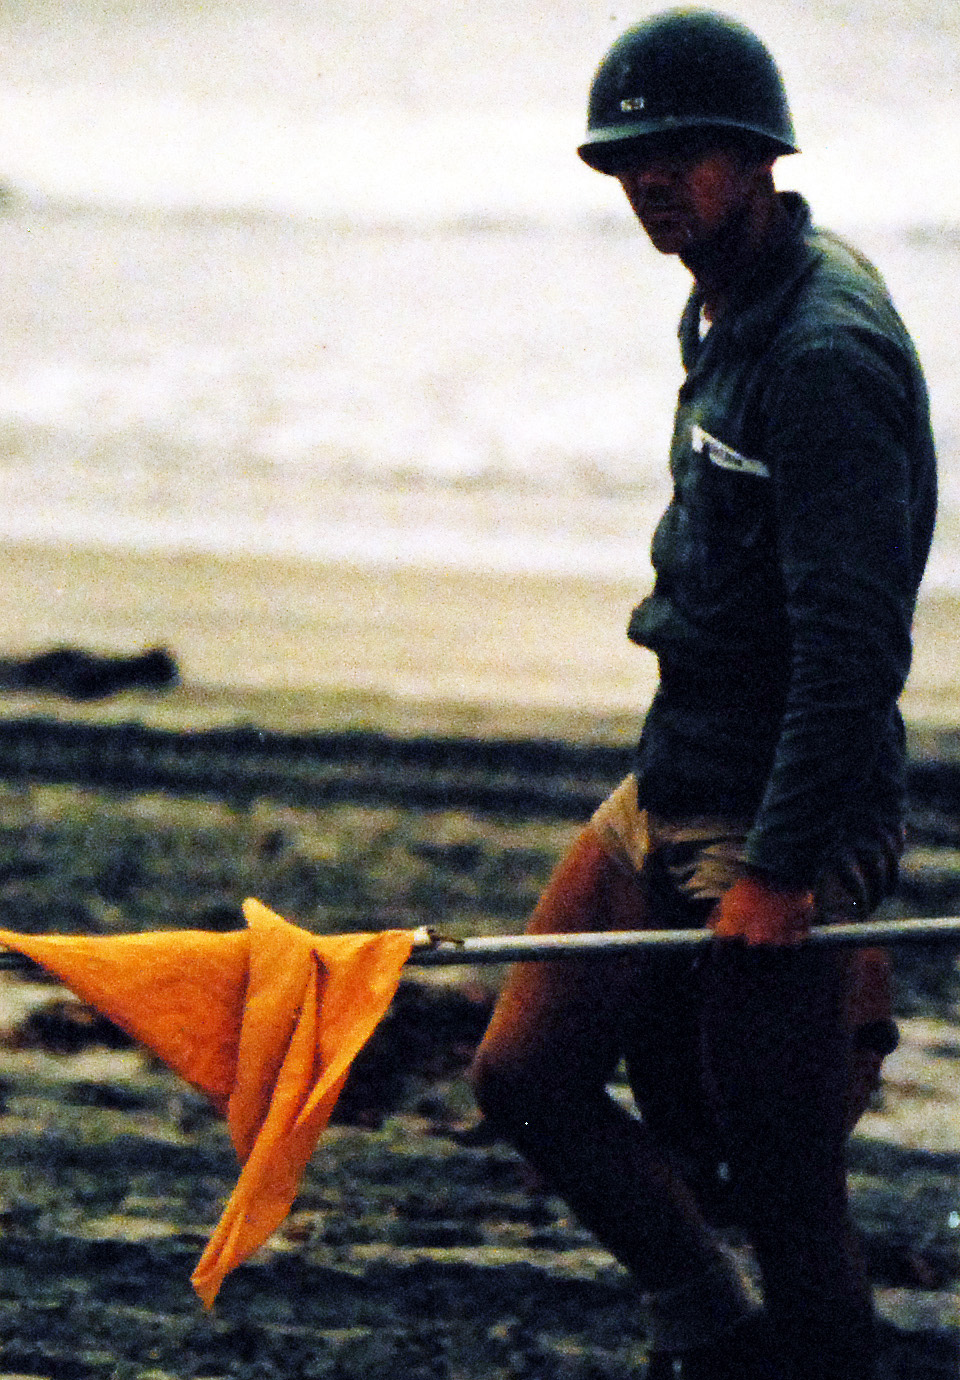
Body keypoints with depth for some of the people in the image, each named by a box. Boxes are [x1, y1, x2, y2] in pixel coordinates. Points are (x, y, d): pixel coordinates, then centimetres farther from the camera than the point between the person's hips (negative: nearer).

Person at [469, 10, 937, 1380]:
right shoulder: (730, 311, 11)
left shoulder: (827, 352, -20)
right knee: (529, 1075, 10)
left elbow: (854, 641, -25)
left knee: (779, 1181, -3)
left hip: (780, 827, -10)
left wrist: (781, 872, -25)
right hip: (667, 802, 10)